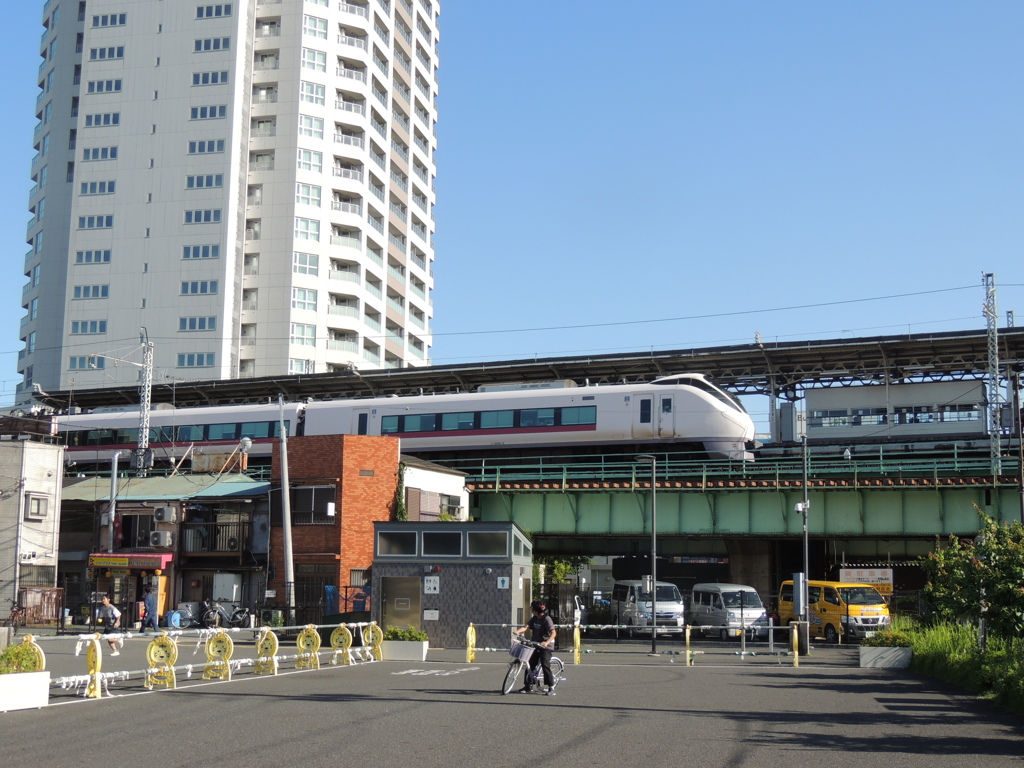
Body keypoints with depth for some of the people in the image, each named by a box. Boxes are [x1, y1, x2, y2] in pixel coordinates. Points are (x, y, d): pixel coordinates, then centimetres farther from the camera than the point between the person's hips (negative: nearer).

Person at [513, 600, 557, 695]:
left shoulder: (546, 619, -15)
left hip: (545, 646, -8)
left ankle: (551, 688, -8)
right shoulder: (534, 619, 7)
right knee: (531, 664, 9)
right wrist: (518, 631, -24)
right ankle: (528, 686, 21)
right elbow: (526, 627, -4)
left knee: (545, 665, -14)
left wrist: (547, 642, -39)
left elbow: (553, 633, -24)